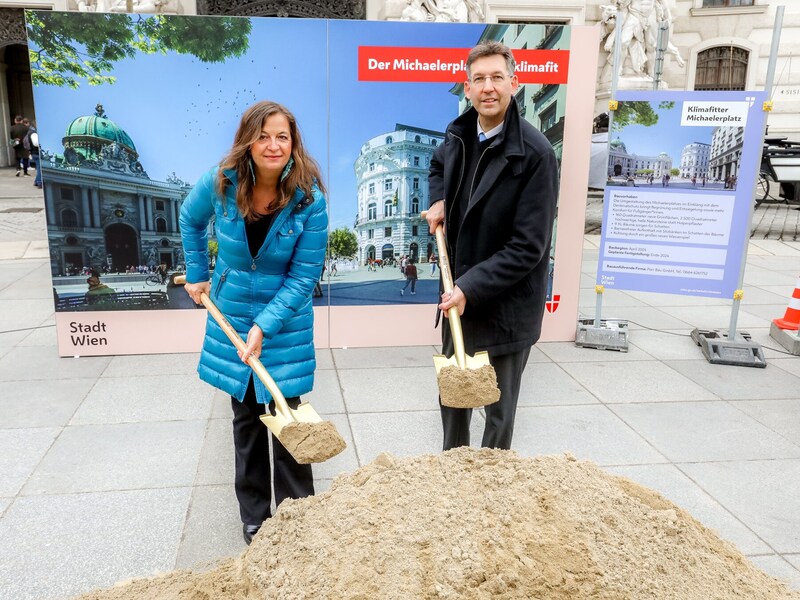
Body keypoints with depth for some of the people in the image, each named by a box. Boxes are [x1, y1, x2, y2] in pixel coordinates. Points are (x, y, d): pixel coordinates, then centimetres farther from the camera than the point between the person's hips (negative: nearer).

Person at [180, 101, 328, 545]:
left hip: (286, 325, -2)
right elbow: (191, 219, 12)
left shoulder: (309, 200, -18)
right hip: (231, 319, 3)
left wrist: (265, 326, -23)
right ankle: (254, 514, 30)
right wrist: (197, 275, 13)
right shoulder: (220, 184, -11)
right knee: (247, 418, 13)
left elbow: (303, 276, -17)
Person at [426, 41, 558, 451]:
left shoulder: (535, 153, -20)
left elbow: (529, 246, -21)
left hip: (506, 306, -6)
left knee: (498, 409, 11)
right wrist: (439, 200, 5)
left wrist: (471, 288, -22)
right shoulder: (459, 134, 1)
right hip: (459, 294, 7)